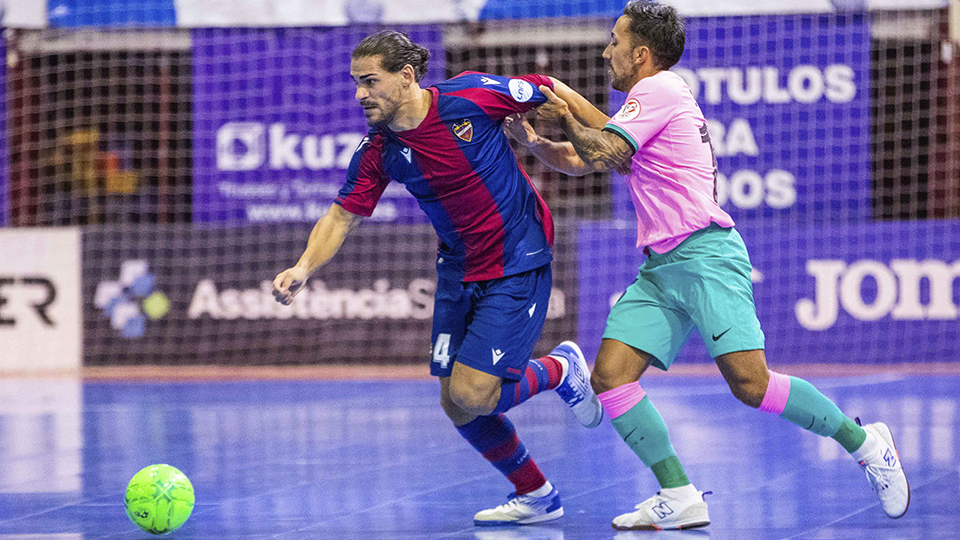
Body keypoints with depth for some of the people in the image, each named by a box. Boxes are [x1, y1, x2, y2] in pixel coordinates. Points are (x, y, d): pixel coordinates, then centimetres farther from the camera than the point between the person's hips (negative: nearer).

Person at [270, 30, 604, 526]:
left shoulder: (472, 95, -19)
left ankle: (561, 369, 14)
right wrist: (304, 267, -21)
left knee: (472, 394, -15)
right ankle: (537, 496, 25)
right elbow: (342, 216, -3)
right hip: (457, 275, 6)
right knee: (456, 405, 4)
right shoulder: (379, 152, -7)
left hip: (518, 266, -6)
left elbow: (550, 93, -6)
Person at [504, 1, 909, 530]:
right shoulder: (651, 100, 25)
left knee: (749, 383, -19)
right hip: (661, 269, 10)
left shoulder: (657, 90, -5)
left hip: (705, 254, -10)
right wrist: (531, 140, 13)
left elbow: (602, 153, -18)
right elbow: (580, 161, 29)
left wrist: (566, 116, -2)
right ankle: (679, 498, -8)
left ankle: (863, 442, -3)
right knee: (609, 375, -7)